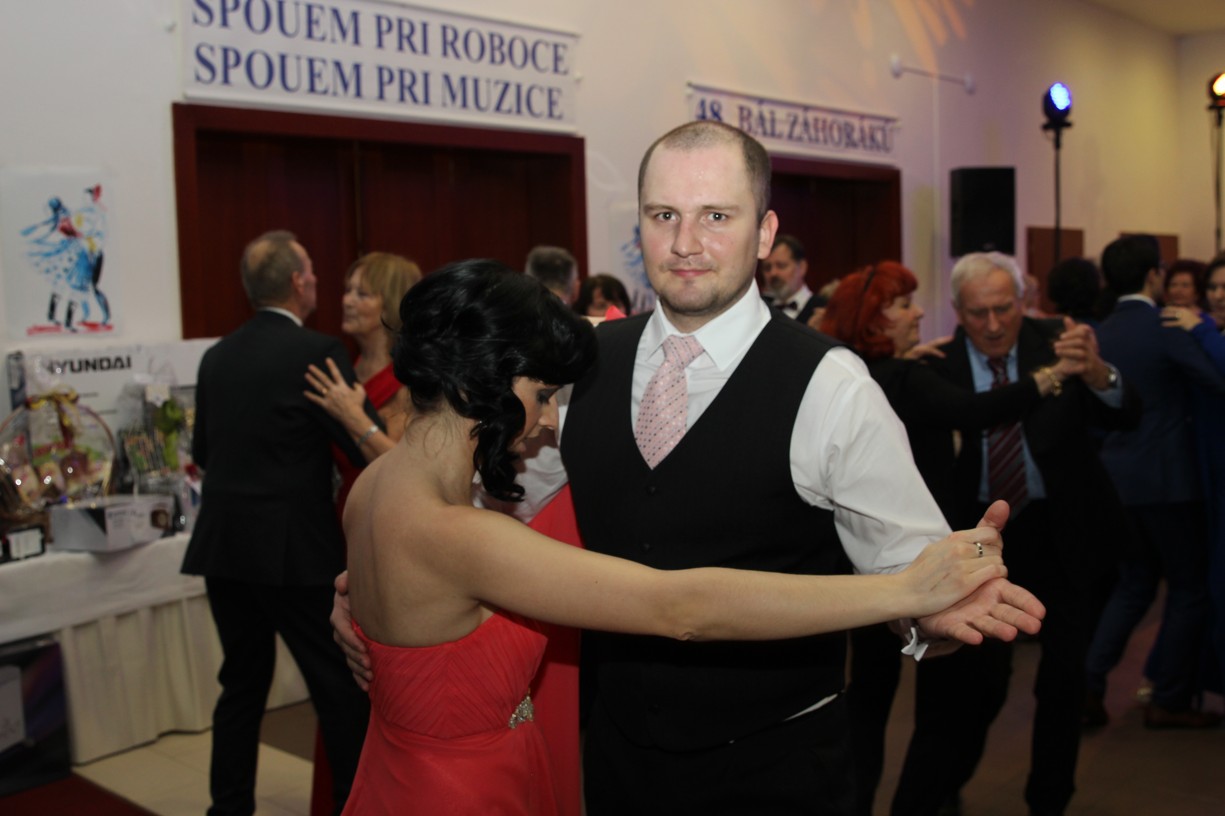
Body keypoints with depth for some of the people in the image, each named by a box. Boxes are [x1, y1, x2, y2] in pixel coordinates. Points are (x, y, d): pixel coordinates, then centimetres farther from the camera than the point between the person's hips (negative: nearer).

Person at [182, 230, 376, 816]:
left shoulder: (216, 356, 7)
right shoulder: (317, 352, -12)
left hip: (222, 544, 6)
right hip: (293, 547, -6)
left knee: (242, 681, 17)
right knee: (339, 685, 6)